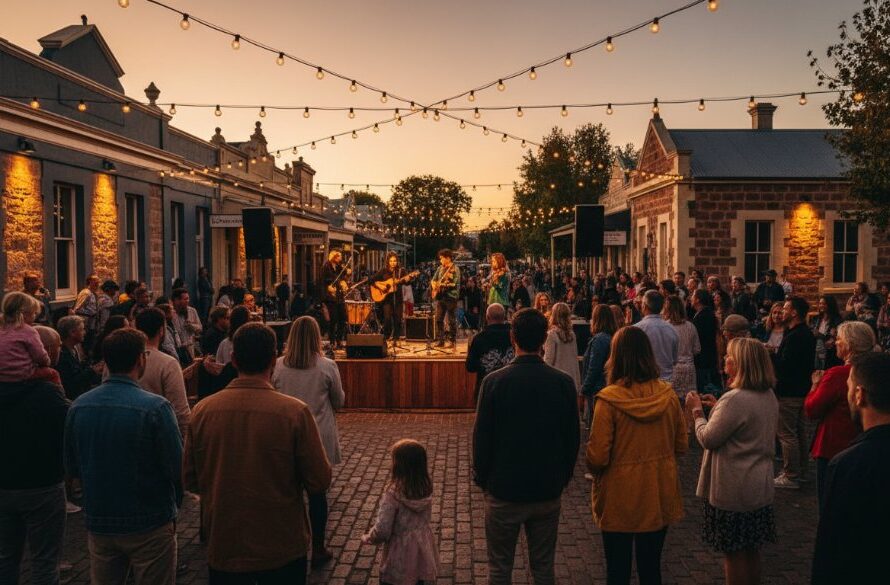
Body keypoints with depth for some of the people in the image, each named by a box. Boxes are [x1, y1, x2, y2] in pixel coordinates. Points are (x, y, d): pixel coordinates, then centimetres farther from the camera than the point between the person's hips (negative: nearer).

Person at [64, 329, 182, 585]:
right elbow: (177, 468, -18)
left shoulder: (78, 407, -5)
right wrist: (173, 505, 2)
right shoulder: (155, 407, -21)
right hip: (149, 525, -5)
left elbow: (72, 468, 5)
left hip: (98, 524, 5)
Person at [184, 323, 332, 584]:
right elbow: (320, 481, -14)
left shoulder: (202, 410, -11)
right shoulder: (295, 412, -19)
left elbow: (190, 480, 0)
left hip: (223, 549, 2)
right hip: (283, 550, -2)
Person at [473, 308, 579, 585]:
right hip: (549, 492, 2)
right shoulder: (563, 383, -8)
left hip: (504, 490, -2)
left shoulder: (494, 381, -15)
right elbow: (573, 438, 1)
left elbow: (481, 437, -9)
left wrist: (482, 479, 7)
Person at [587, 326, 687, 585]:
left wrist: (594, 471, 4)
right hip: (660, 496, 4)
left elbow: (597, 457, -18)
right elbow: (681, 446, 3)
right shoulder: (668, 395, -8)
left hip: (619, 498, -3)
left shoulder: (609, 400, -20)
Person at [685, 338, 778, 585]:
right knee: (752, 551, 20)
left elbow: (708, 439, -19)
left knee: (734, 554, 6)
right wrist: (717, 408, 9)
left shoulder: (734, 399, -25)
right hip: (760, 487, 9)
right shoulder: (769, 396, 4)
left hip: (733, 491, -9)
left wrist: (697, 412, -5)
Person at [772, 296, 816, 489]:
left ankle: (791, 477, 1)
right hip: (801, 388, 11)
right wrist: (776, 352, 9)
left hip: (789, 392, -11)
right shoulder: (807, 334, 11)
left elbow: (784, 365, -26)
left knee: (787, 434, -4)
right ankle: (799, 470, 29)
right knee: (799, 432, 18)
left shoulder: (794, 336, -22)